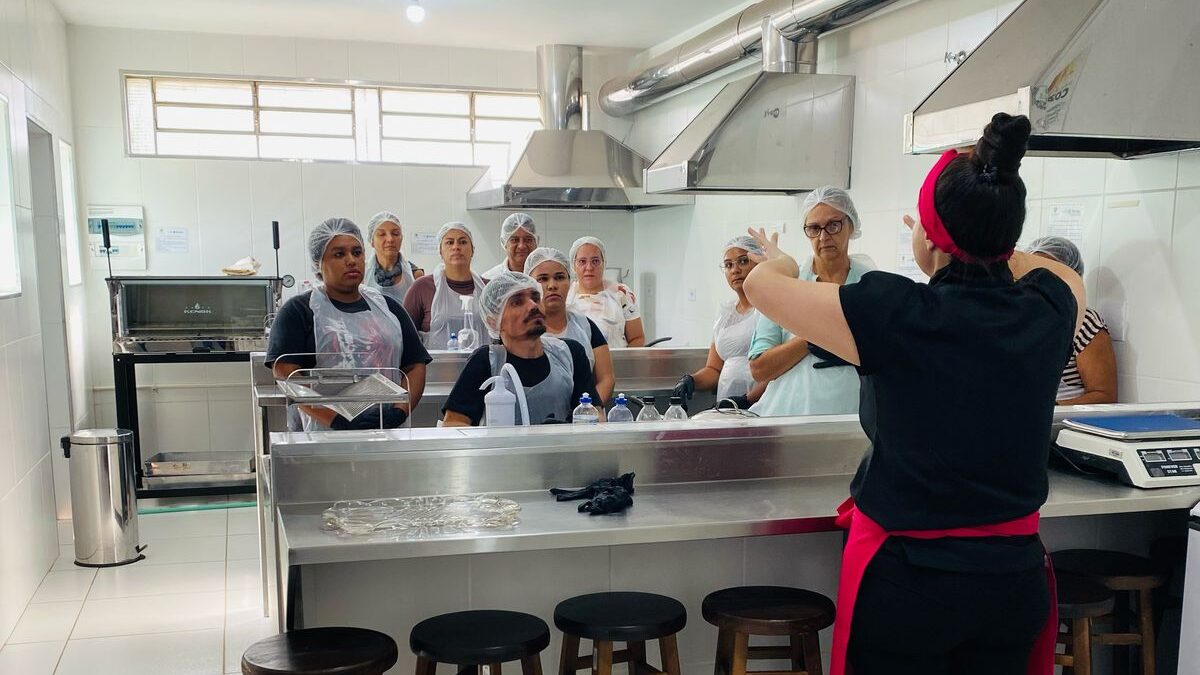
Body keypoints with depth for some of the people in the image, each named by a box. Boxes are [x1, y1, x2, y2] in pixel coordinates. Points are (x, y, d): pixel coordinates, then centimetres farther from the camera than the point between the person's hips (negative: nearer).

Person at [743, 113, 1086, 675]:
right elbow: (1063, 273, 20)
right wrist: (984, 244, 30)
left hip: (906, 574, -4)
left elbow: (761, 286, -6)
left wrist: (780, 265, 16)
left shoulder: (900, 317, -20)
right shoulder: (1048, 312, -7)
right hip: (1015, 572, 5)